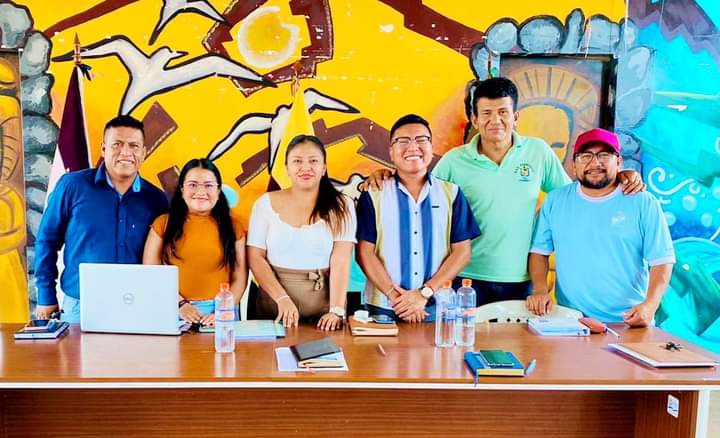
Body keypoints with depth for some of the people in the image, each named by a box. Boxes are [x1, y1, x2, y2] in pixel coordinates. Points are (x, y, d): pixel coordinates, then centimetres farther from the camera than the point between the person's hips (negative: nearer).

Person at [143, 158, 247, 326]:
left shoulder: (232, 226, 8)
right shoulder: (163, 224, 7)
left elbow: (239, 279, 5)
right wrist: (180, 304, -7)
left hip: (218, 311, 0)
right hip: (173, 312, 0)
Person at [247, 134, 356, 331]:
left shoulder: (341, 206, 0)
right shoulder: (266, 203, 4)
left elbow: (341, 260, -8)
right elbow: (255, 258, 1)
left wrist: (336, 311, -18)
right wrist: (282, 299, -10)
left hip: (323, 303, -1)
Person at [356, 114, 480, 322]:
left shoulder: (451, 193, 4)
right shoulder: (373, 194, 1)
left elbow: (462, 251, 0)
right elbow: (364, 251, -2)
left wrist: (425, 293, -10)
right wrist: (394, 295, -12)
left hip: (437, 307, 1)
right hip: (383, 307, -1)